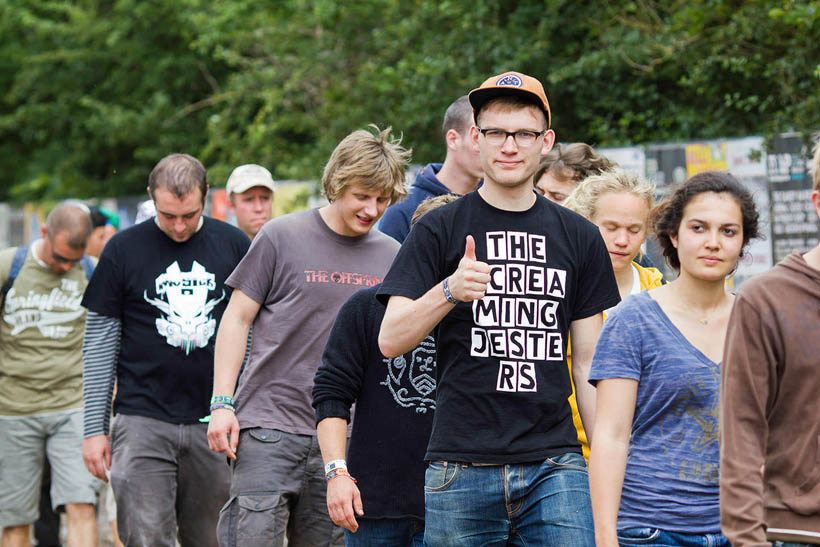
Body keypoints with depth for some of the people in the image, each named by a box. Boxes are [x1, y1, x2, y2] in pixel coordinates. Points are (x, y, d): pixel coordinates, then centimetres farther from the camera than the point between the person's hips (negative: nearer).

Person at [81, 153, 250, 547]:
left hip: (214, 423, 2)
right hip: (142, 421, -2)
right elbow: (99, 343, 5)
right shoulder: (123, 250, 2)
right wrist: (94, 427, 1)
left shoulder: (234, 245, 5)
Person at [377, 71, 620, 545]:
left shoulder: (580, 238, 11)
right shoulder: (439, 230, 4)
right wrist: (449, 291, -21)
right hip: (463, 468, -1)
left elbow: (588, 365, 14)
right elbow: (390, 341, -3)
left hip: (555, 466, 1)